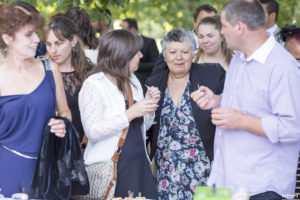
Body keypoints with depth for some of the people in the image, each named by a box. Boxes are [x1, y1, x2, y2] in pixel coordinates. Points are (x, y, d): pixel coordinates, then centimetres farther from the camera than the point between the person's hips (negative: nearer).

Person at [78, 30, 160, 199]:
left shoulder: (133, 81, 15)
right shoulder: (93, 85, -9)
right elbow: (92, 132, -19)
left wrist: (149, 105, 2)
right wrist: (130, 114, -21)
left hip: (139, 163, 7)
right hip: (109, 168, -7)